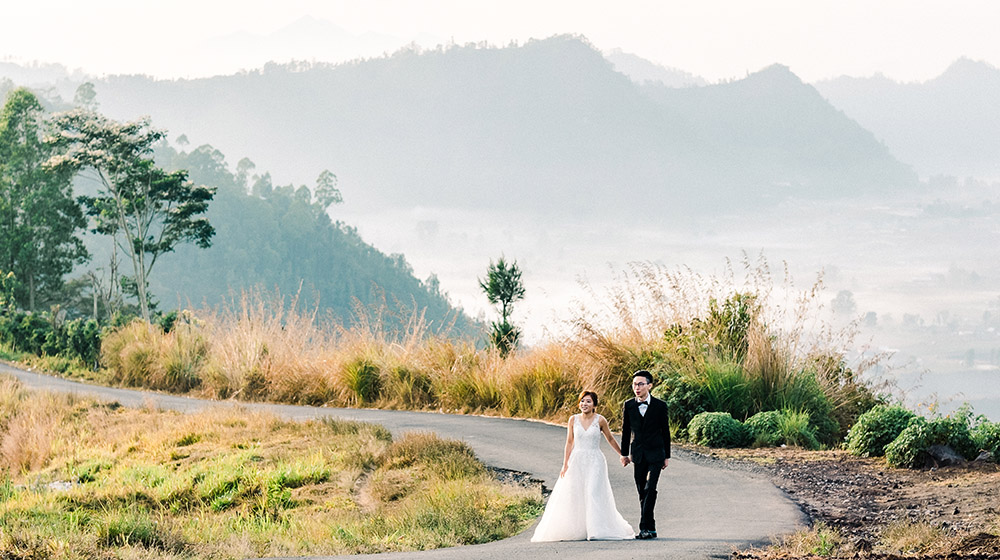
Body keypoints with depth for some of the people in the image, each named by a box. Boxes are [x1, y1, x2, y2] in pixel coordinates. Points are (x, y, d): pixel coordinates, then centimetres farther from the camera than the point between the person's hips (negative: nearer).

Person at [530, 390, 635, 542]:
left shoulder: (600, 420, -2)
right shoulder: (573, 420, 4)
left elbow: (610, 439, 11)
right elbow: (569, 443, 7)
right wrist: (565, 464, 3)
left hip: (595, 461, -3)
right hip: (577, 461, 3)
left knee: (593, 494, -14)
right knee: (573, 496, 0)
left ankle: (596, 531, -14)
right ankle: (577, 530, 9)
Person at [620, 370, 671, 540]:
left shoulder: (660, 406, -3)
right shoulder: (628, 405, 2)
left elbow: (665, 431, 3)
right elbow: (625, 431, 11)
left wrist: (667, 456, 5)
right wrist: (624, 454, 12)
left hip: (655, 455, -3)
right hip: (638, 455, 3)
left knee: (650, 489, -15)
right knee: (642, 492, 6)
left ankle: (645, 527, -17)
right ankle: (650, 528, 13)